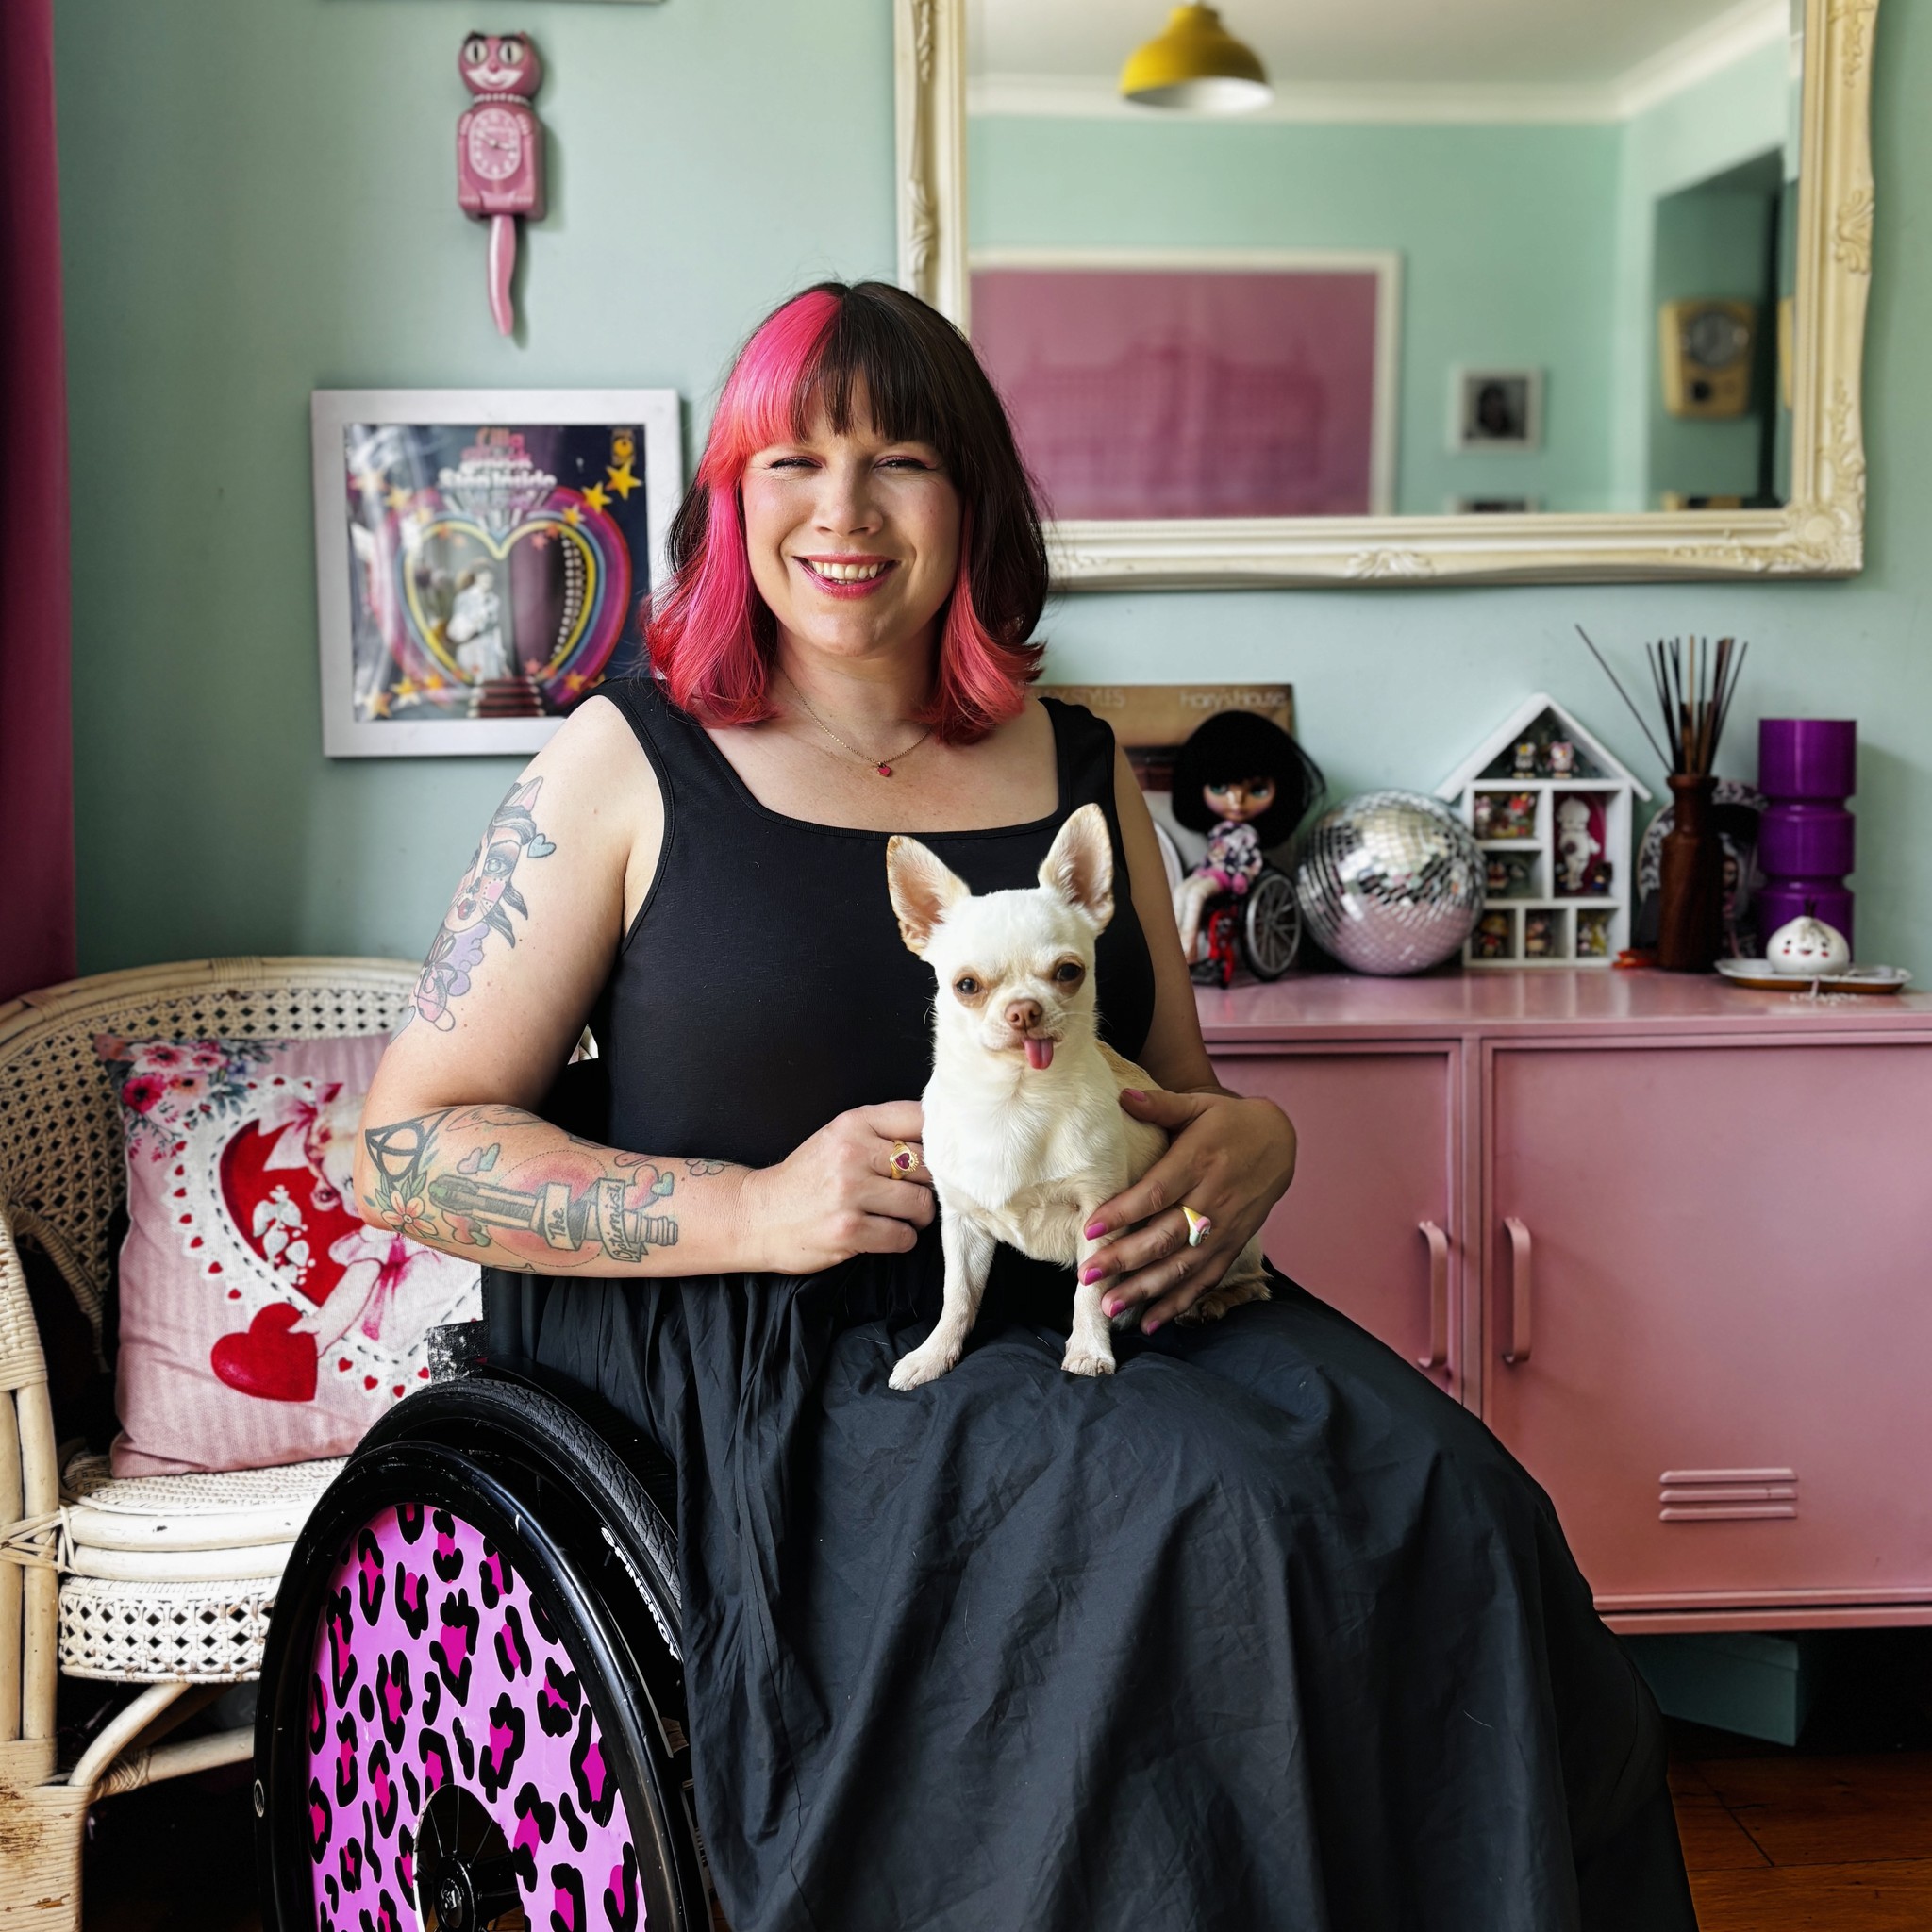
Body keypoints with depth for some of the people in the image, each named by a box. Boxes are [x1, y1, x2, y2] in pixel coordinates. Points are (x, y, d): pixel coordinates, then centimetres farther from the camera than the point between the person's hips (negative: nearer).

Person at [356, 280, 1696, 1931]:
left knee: (1440, 1494, -23)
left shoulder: (1080, 769, 15)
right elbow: (407, 1148, 0)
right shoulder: (631, 766, 3)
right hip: (757, 1377, -4)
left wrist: (1257, 1142, -3)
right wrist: (750, 1209, -13)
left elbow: (1183, 1095, 23)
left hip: (1079, 1317, 4)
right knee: (1216, 1526, -29)